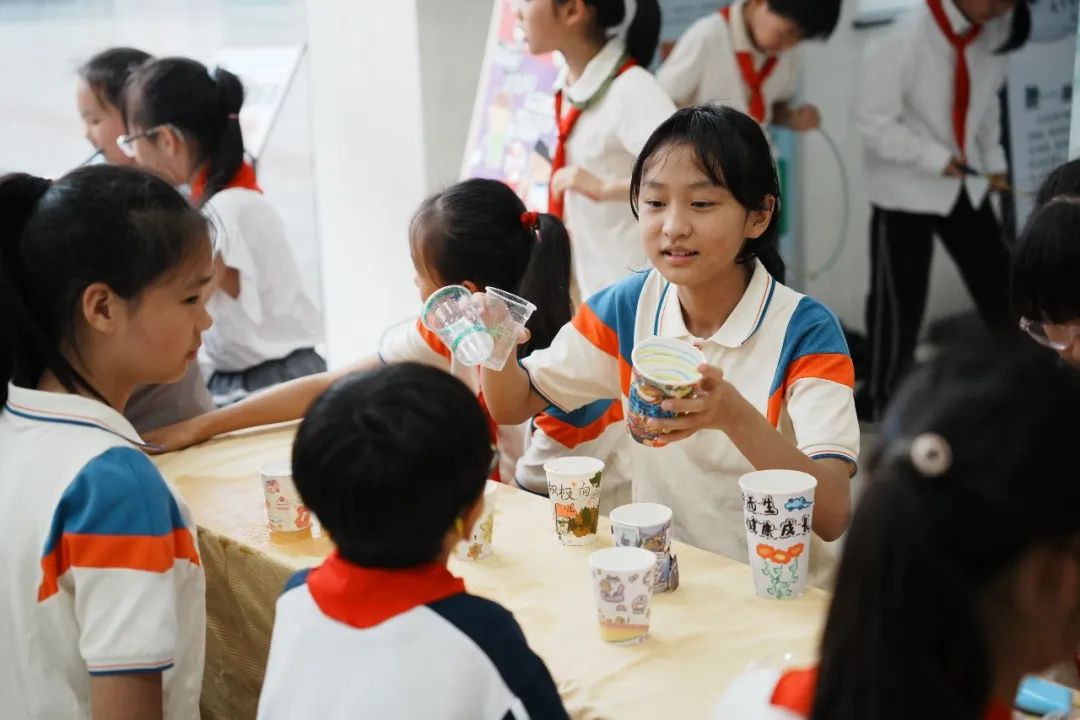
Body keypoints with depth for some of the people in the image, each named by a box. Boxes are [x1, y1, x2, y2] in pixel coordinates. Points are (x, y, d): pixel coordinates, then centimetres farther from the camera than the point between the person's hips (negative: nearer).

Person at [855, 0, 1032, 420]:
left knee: (1000, 290, 11)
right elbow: (873, 121, -20)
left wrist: (993, 160, 3)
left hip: (967, 185, 6)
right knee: (899, 302, 2)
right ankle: (880, 398, 19)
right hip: (905, 190, -6)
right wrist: (936, 158, -22)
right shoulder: (903, 40, -22)